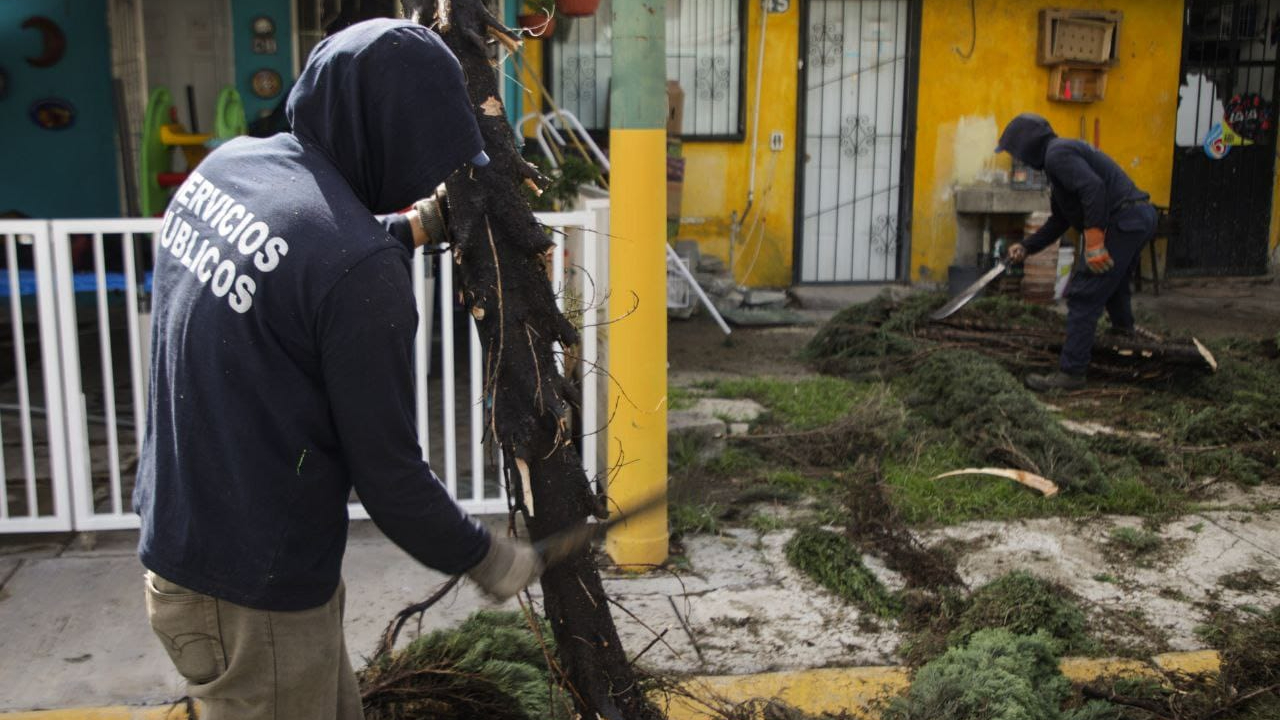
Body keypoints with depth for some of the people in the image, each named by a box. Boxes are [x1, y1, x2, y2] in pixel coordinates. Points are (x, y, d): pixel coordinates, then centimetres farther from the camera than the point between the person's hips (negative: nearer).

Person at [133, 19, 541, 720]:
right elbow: (390, 474, -19)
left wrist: (409, 229, 17)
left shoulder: (225, 163, -3)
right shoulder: (361, 270, -27)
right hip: (253, 597, -8)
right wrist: (487, 559, -4)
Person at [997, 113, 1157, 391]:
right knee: (1112, 277, 36)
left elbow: (1093, 188, -28)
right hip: (1139, 217, 11)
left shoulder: (1057, 153, -13)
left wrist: (1093, 243, -29)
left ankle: (1071, 373, -11)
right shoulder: (1057, 156, 20)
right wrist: (1026, 247, 19)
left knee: (1084, 295, -11)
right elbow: (1059, 220, 23)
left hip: (1124, 221, -11)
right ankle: (1123, 326, 64)